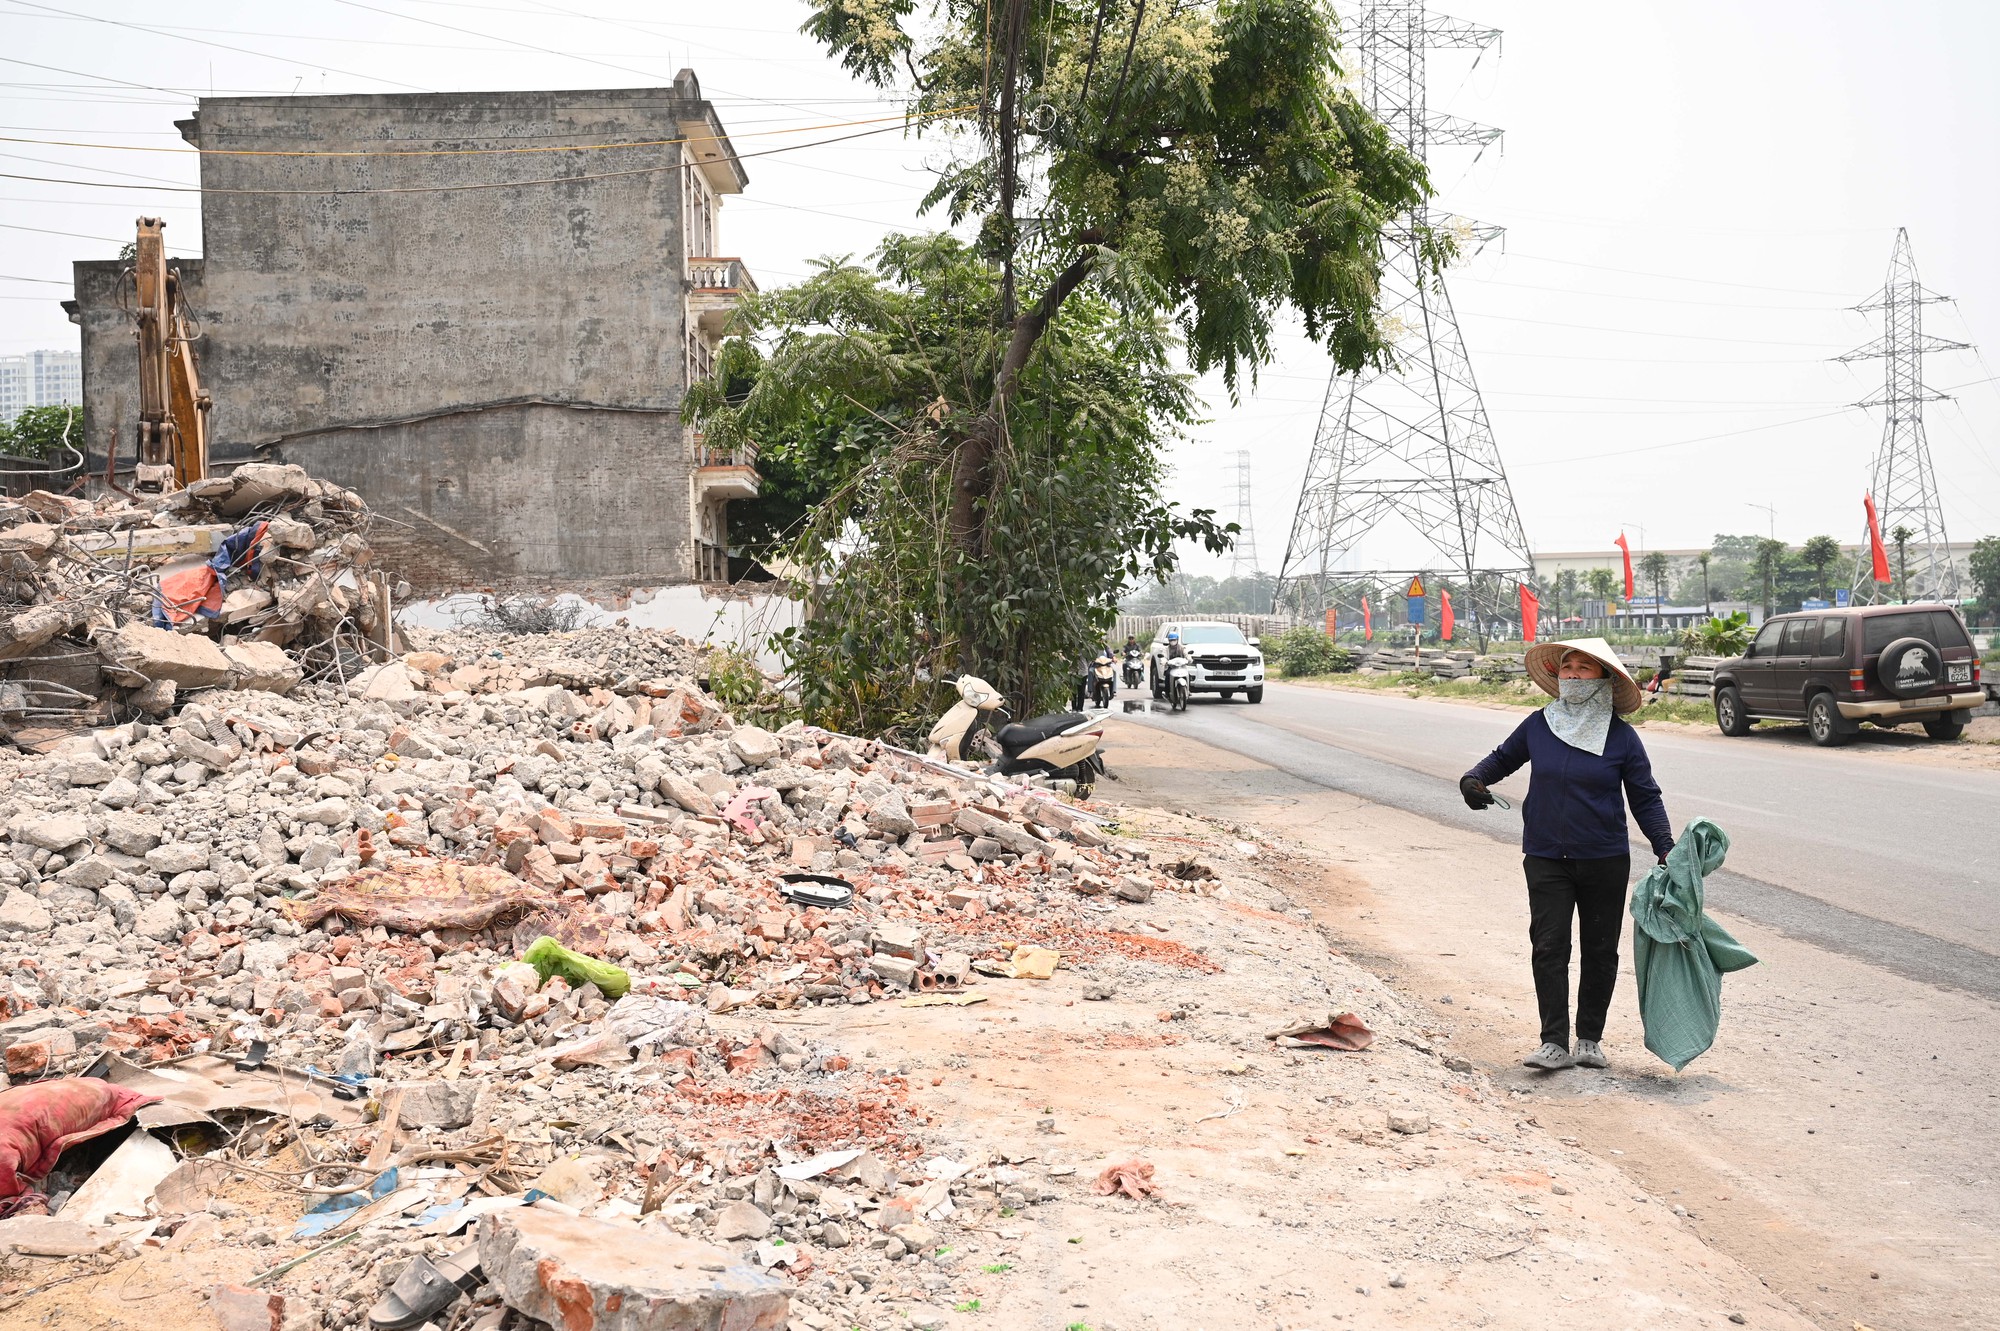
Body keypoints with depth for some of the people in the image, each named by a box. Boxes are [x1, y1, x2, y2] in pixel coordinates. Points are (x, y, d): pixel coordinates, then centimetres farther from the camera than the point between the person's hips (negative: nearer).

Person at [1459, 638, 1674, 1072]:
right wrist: (1473, 779, -3)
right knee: (1549, 948, -5)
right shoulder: (1538, 726, 0)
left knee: (1600, 951, 9)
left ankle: (1590, 1039, 23)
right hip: (1546, 858, 1)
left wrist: (1665, 849, -8)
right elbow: (1502, 759, 16)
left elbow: (1645, 799, 1)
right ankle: (1554, 1043, -1)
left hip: (1605, 860, -1)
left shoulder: (1621, 738, -4)